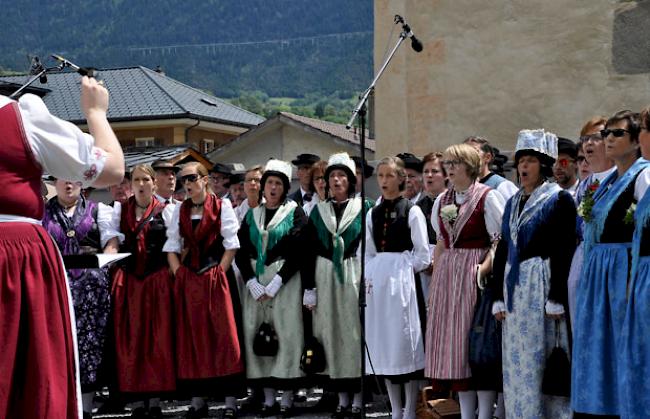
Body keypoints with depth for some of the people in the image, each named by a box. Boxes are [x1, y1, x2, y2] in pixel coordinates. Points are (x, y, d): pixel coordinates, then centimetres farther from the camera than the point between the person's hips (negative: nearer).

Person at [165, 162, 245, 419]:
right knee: (191, 339, 4)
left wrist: (218, 274, -10)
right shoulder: (180, 210, 12)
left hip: (215, 280, -4)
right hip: (187, 281, 4)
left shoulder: (222, 206, 0)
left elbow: (231, 246, -4)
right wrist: (179, 275, -2)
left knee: (223, 337, -6)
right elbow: (171, 247, 9)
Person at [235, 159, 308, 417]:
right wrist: (252, 283, -8)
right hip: (255, 282, 4)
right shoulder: (252, 215, 14)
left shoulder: (294, 213, 2)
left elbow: (299, 251, -8)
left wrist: (276, 283, -14)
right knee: (257, 335, 1)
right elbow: (241, 252, 7)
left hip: (285, 281, -4)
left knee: (286, 334, -7)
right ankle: (268, 398, 8)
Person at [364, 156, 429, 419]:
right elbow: (368, 253, 15)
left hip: (402, 280, -5)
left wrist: (403, 269, -8)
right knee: (383, 346, 5)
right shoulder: (373, 213, 13)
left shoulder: (412, 211, -3)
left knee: (405, 341, -4)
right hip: (377, 282, 5)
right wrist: (368, 276, 0)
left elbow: (422, 255, -3)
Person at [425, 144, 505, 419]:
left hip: (475, 275, -6)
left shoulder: (487, 197, -6)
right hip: (447, 274, 6)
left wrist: (484, 268, -21)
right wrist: (435, 278, 12)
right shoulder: (443, 200, 14)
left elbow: (500, 239, -9)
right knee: (452, 341, 6)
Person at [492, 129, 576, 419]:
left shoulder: (560, 199, -4)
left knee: (543, 361, -6)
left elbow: (564, 251, -11)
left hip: (543, 285, -7)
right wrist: (499, 297, 10)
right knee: (517, 365, 7)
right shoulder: (513, 203, 17)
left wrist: (556, 299, -18)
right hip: (514, 287, 7)